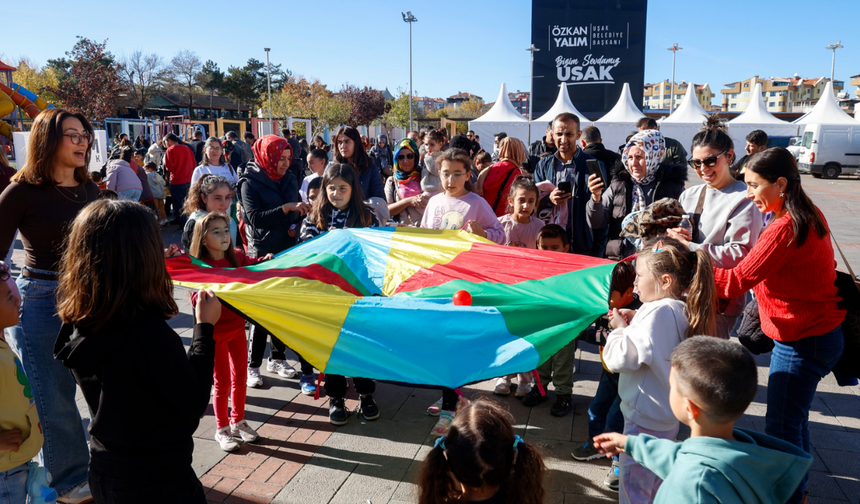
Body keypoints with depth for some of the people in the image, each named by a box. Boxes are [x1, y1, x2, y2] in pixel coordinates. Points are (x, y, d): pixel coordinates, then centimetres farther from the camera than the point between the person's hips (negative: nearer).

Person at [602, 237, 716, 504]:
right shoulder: (682, 310, 3)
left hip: (645, 418, -10)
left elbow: (622, 358, -29)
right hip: (666, 415, 10)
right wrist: (632, 322, 2)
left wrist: (620, 329, -12)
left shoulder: (658, 312, -26)